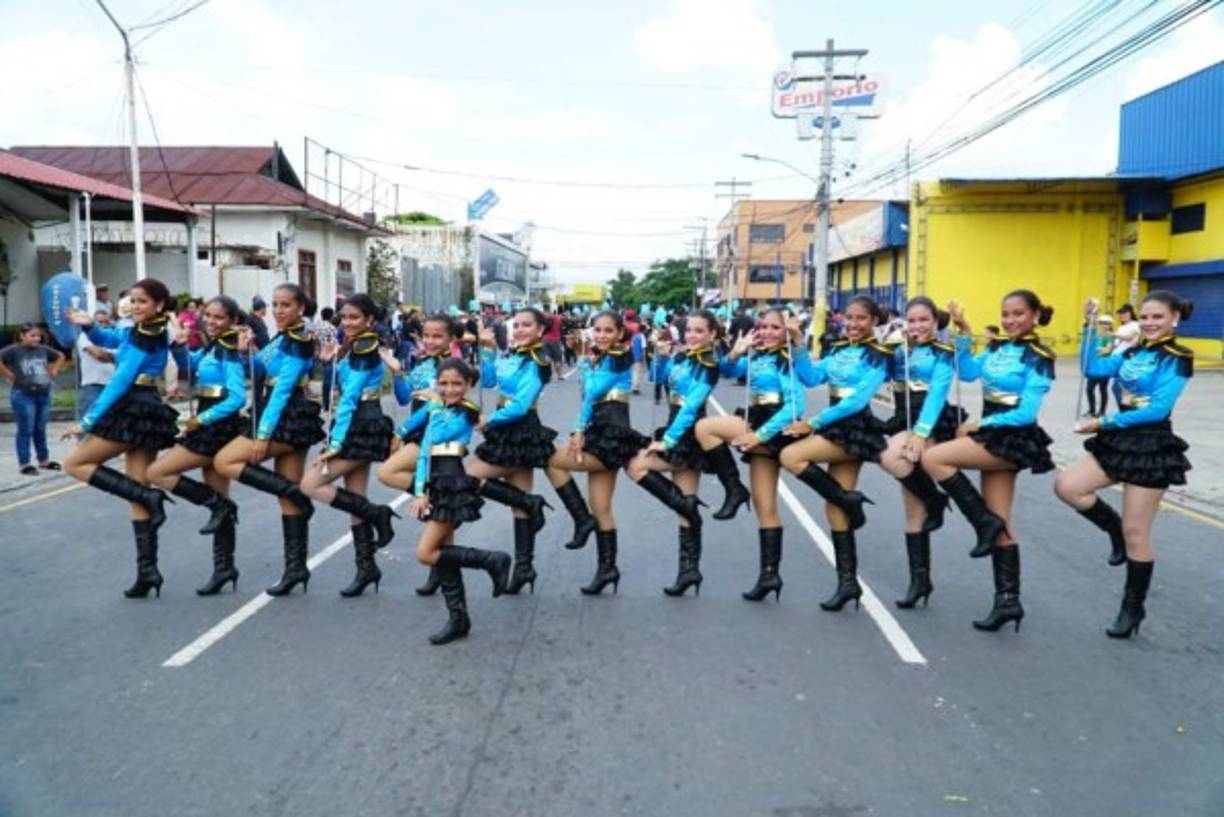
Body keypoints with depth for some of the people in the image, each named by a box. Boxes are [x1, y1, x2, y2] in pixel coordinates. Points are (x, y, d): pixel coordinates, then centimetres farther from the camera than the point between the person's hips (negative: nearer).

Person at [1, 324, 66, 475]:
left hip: (44, 395, 5)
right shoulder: (14, 350, -9)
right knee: (26, 430, -1)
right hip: (23, 396, -5)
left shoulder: (43, 349, 8)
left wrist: (53, 372, 12)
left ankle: (44, 460, 24)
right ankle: (24, 463, 7)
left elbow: (60, 357, 24)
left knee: (40, 430, 14)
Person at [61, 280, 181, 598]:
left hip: (133, 411, -9)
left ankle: (147, 496, -10)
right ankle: (147, 571, 3)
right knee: (137, 494, 7)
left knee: (75, 463, 5)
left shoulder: (144, 336, -11)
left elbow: (121, 381, -15)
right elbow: (108, 339, 29)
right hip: (147, 412, 9)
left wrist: (88, 420, -15)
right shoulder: (144, 331, 17)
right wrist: (89, 326, 6)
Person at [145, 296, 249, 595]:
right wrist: (180, 345, 9)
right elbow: (190, 364, 29)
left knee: (156, 473, -6)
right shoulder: (211, 348, 10)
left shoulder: (229, 351, -13)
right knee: (219, 498, 11)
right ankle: (224, 567, 17)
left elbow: (236, 398, -21)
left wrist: (201, 419, -15)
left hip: (217, 427, -9)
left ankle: (218, 504, -1)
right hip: (211, 427, 9)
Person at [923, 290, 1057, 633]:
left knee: (933, 459, -21)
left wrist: (980, 424, -14)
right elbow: (968, 374, -2)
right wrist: (964, 333, -6)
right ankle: (1008, 600, 13)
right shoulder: (997, 348, 11)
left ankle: (985, 523, -8)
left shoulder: (1038, 358, -10)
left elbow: (1026, 413, -16)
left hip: (1012, 439, -8)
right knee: (999, 523, 8)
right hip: (993, 437, 8)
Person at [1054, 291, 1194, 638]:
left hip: (1151, 445, -6)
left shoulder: (1178, 359, -10)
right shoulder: (1132, 353, 9)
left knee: (1135, 534, 1)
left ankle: (1133, 608, 18)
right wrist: (1089, 326, -6)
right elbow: (1092, 368, -1)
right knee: (1067, 486, -11)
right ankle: (1114, 528, 15)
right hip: (1119, 441, 7)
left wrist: (1104, 422, -18)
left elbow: (1158, 409, -18)